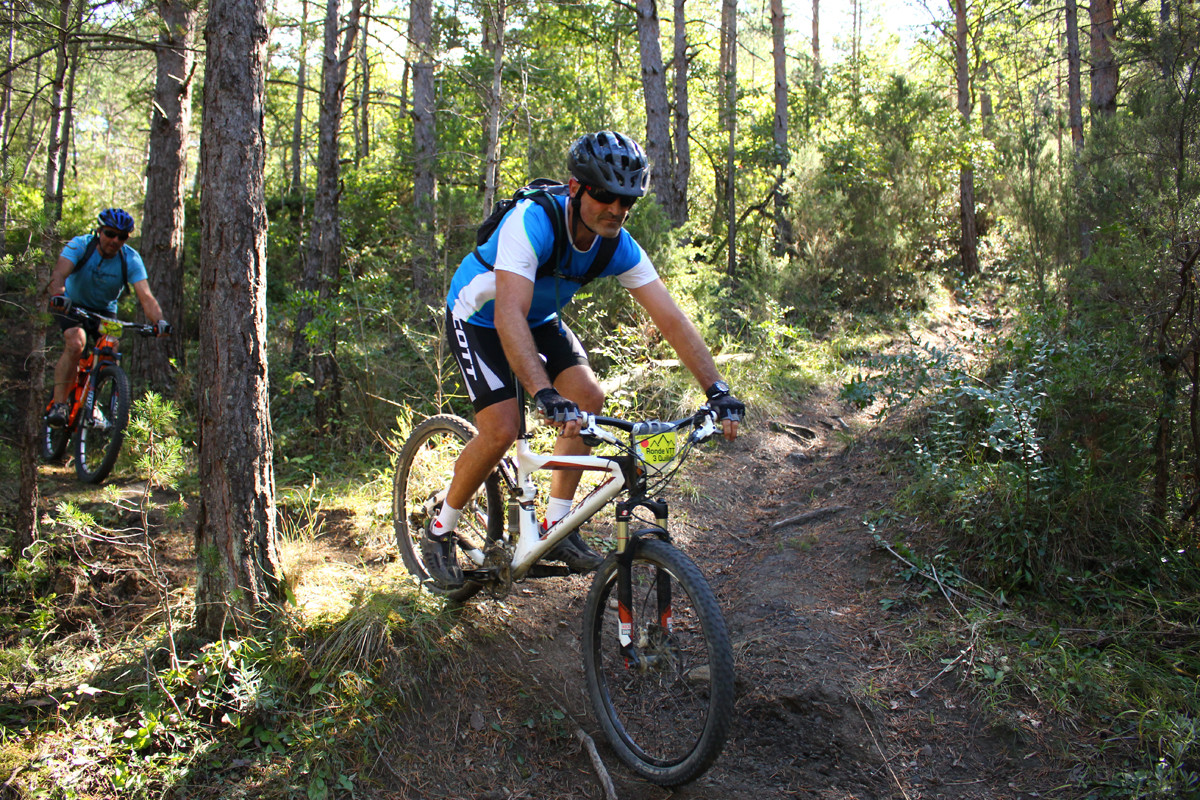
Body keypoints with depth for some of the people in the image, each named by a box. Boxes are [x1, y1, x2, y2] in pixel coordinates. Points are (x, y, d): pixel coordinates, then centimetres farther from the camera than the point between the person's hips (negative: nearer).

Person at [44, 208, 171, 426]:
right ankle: (58, 403, -22)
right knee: (76, 343, -28)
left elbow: (146, 296, -31)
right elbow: (59, 273, -37)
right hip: (73, 306, -2)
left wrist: (159, 320, -50)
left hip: (105, 311, 2)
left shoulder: (131, 259, -20)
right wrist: (58, 295, -60)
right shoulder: (80, 245, -22)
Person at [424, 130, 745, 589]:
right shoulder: (532, 221, -37)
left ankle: (557, 526, 1)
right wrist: (546, 395, -60)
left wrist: (717, 391, -31)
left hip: (539, 317, 6)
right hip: (478, 316, -6)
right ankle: (439, 532, 4)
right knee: (502, 429, -19)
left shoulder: (619, 247, -20)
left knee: (588, 398, -13)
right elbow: (509, 316, -48)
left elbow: (671, 319, -22)